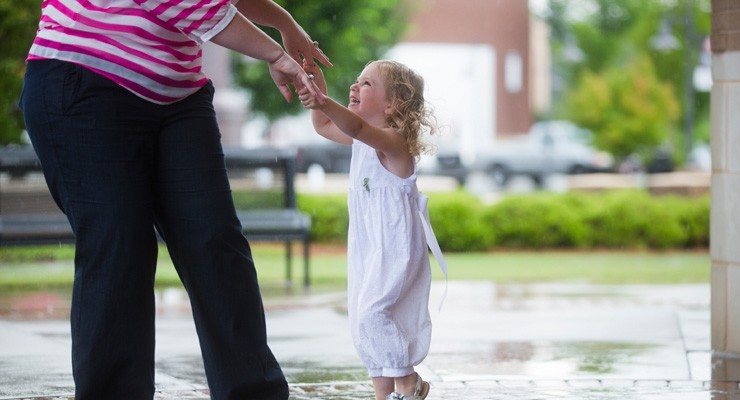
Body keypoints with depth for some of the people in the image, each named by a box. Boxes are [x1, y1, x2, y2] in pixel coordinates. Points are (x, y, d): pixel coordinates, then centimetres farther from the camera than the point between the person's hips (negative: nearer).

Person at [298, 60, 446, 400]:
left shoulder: (392, 140, -18)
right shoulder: (363, 140, 11)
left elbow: (356, 127, -38)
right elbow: (324, 127, 22)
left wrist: (323, 102, -55)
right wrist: (318, 83, 9)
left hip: (396, 247, -10)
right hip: (366, 247, 10)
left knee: (372, 312, -19)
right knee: (361, 318, 8)